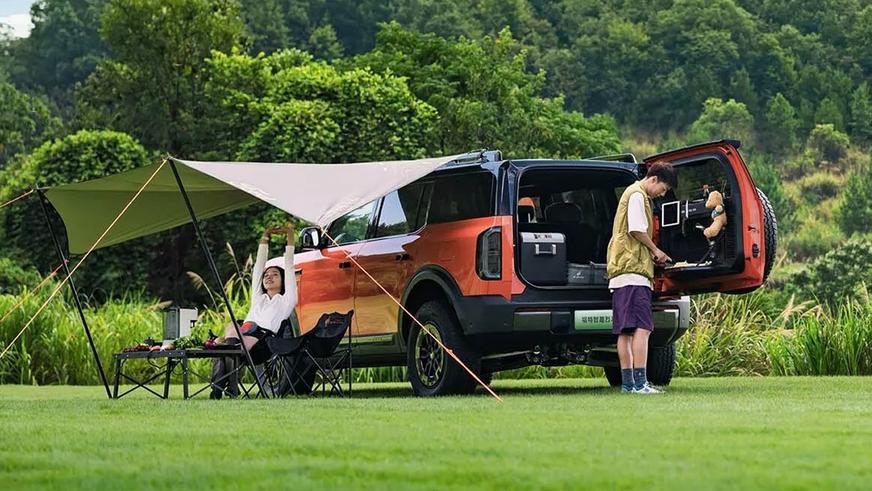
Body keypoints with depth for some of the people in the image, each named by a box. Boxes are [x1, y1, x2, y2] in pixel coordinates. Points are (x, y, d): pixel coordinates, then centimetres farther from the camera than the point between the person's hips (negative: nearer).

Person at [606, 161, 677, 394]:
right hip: (633, 270, -11)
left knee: (625, 331, 8)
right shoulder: (638, 195, -5)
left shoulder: (633, 193, 26)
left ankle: (627, 382, 9)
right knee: (642, 327, -15)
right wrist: (655, 250, -2)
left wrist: (652, 254, 15)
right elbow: (637, 229, -16)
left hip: (619, 271, 11)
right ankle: (640, 382, -21)